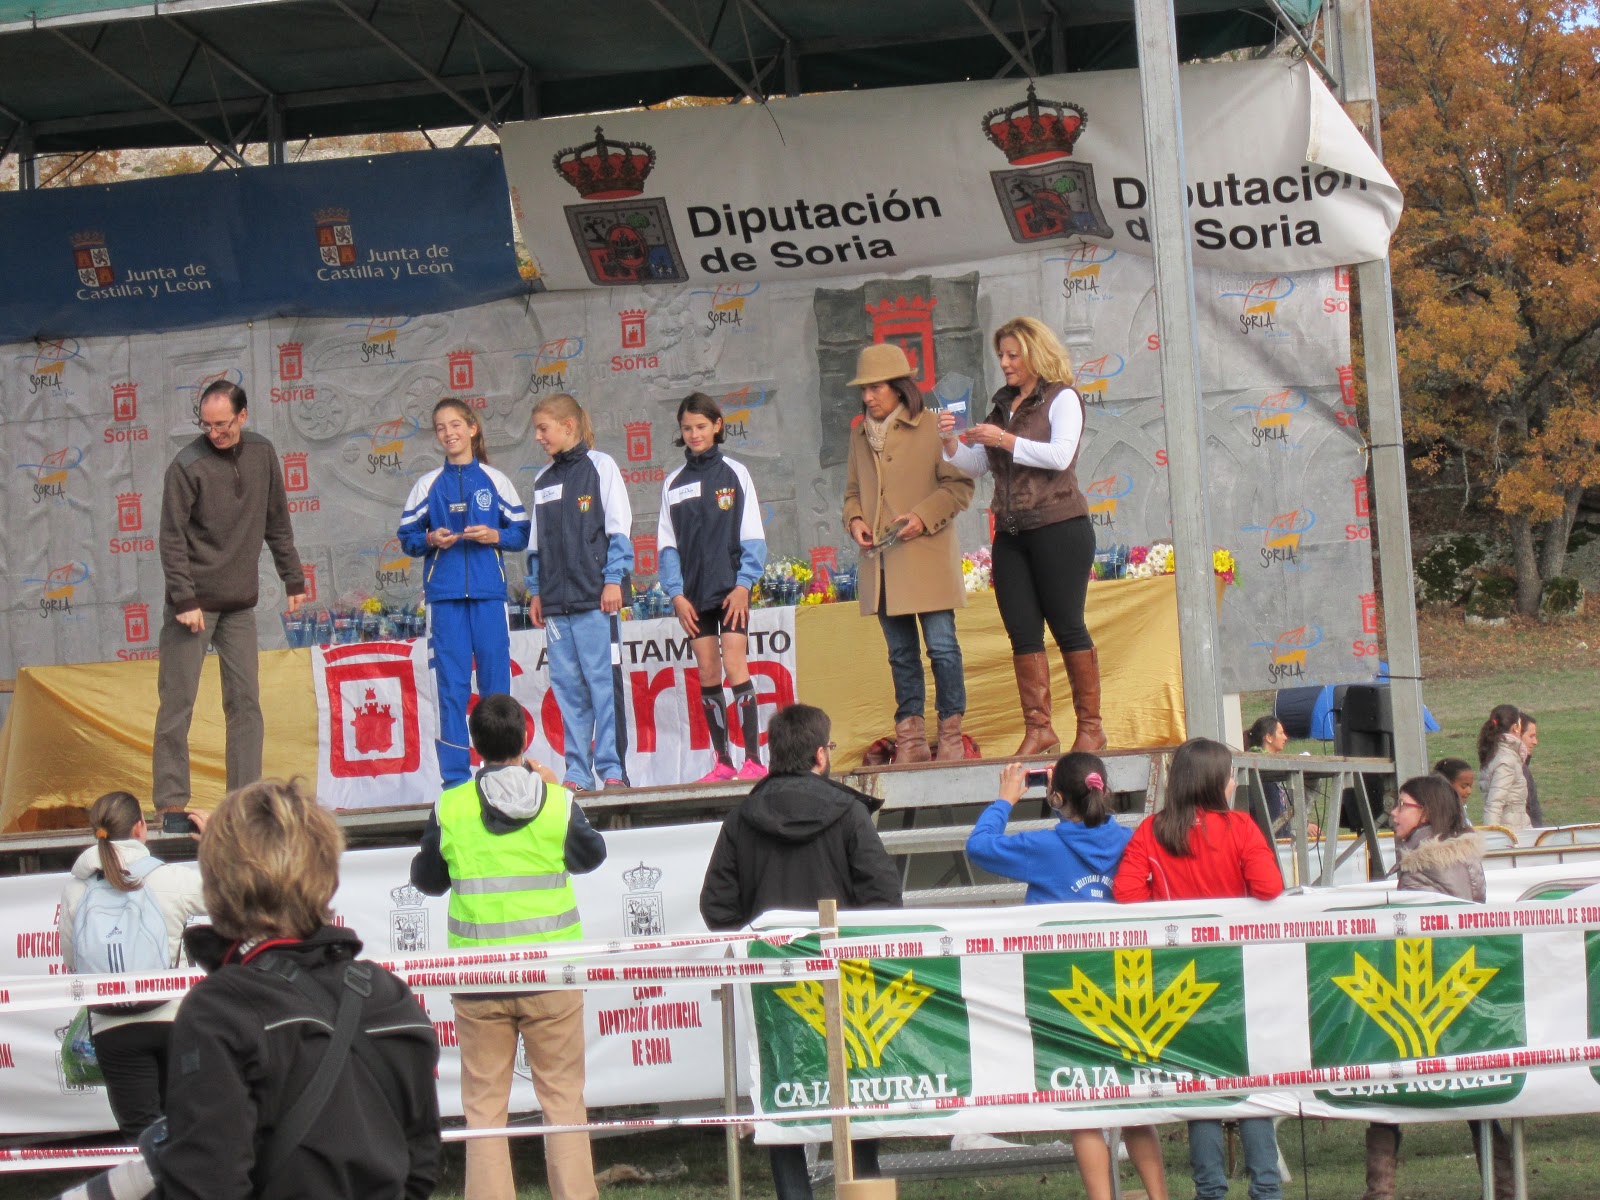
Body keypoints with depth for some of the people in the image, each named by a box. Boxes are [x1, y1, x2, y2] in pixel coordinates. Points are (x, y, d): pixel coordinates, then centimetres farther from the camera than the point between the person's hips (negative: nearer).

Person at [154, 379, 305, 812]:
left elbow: (277, 524, 14)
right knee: (178, 702, -4)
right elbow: (172, 538, -11)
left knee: (245, 703, 3)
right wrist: (185, 600, -16)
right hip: (194, 602, -5)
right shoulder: (187, 465, -11)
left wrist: (294, 580, 13)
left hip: (240, 604, 5)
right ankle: (171, 802, -2)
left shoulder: (261, 454, 4)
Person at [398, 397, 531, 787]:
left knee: (495, 681, 0)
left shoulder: (495, 480, 8)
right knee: (451, 685, -3)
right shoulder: (428, 484, 10)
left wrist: (495, 536, -10)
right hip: (444, 594, 0)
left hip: (488, 593, 0)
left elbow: (522, 533, 8)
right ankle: (455, 776, -1)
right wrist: (430, 539, -9)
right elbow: (407, 537, 11)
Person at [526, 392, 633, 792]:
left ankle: (612, 768, -6)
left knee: (601, 679, -8)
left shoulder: (600, 466, 2)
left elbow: (618, 527, -3)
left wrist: (614, 579, -10)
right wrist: (536, 590, 15)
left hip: (594, 594, -6)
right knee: (567, 682, 3)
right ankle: (578, 771, 4)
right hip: (556, 600, 6)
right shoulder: (543, 480, 18)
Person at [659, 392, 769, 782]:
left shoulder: (735, 474, 3)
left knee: (735, 667, -12)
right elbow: (666, 544, 9)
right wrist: (677, 594, -2)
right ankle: (722, 762, 6)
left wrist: (743, 585, -10)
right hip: (694, 593, 3)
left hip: (731, 588, -3)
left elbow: (752, 537, 0)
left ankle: (753, 759, -12)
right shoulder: (673, 484, 10)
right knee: (707, 674, 2)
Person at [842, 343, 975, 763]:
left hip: (927, 556, -5)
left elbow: (960, 485, -3)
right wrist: (854, 520, 2)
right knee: (901, 653, 7)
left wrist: (924, 516, -15)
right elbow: (853, 491, 22)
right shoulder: (860, 435, 15)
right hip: (881, 564, 5)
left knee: (942, 646, -6)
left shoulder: (933, 428, -2)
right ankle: (910, 737, 9)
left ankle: (951, 731, 1)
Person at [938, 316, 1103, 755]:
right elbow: (975, 466, 19)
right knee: (1022, 632, 1)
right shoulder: (1003, 405, 18)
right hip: (1011, 534, 6)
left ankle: (1091, 727, 1)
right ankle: (1038, 727, 3)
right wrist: (952, 442, 1)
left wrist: (1006, 441, -19)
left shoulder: (1062, 399, -1)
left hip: (1058, 528, -6)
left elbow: (1059, 456, -16)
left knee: (1067, 628, -5)